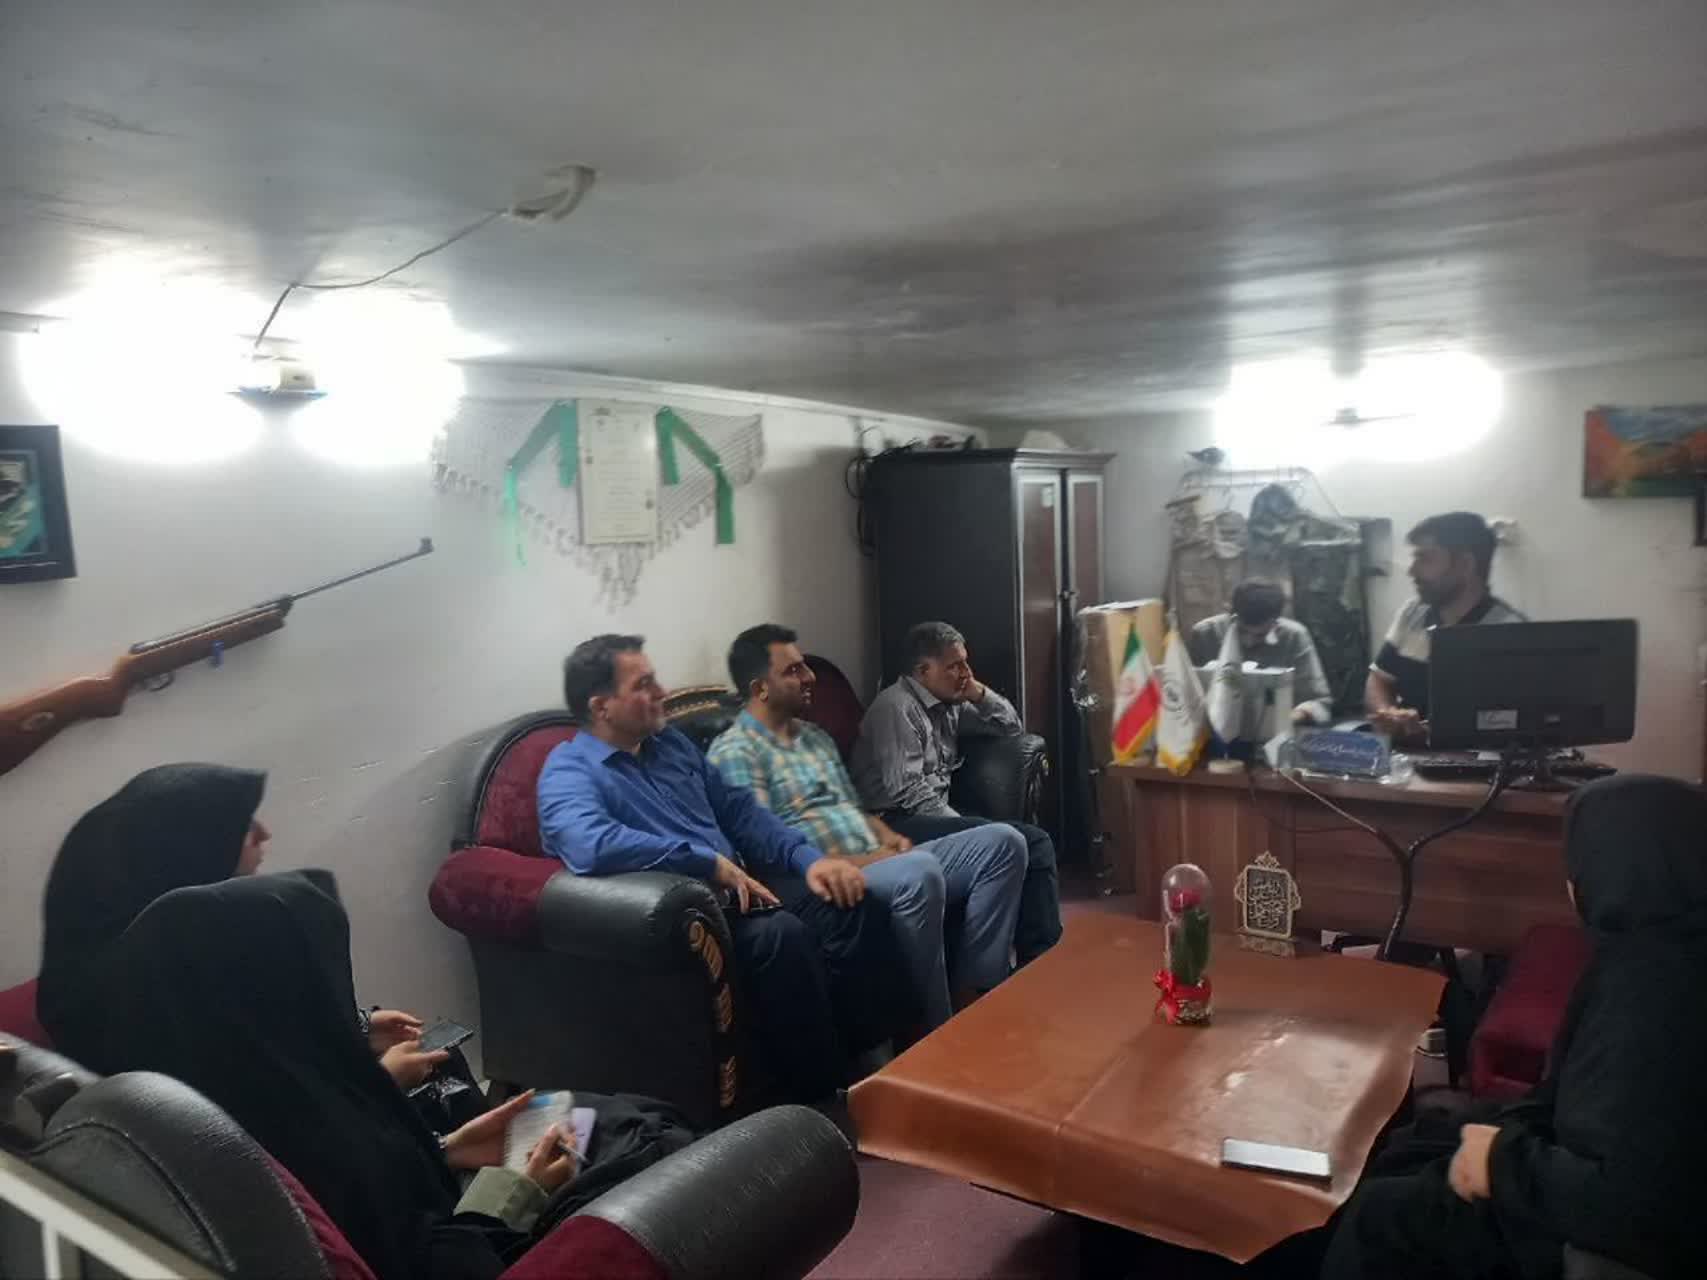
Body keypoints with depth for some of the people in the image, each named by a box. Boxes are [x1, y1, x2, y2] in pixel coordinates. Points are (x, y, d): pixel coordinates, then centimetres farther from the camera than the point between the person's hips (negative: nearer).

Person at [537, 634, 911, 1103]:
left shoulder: (671, 743, 15)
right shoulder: (569, 771, -10)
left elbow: (740, 810, 16)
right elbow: (592, 846, -32)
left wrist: (808, 858, 0)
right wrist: (711, 863, -27)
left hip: (734, 889, 8)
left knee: (847, 902, -12)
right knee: (781, 934, -32)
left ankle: (880, 1050, -2)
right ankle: (822, 1092, -17)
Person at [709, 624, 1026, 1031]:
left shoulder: (816, 737, 21)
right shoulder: (735, 752, -7)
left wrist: (887, 836, 2)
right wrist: (858, 861, -17)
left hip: (878, 862, 9)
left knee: (1002, 842, -3)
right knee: (919, 872, -39)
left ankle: (975, 991, -7)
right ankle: (933, 1028, -22)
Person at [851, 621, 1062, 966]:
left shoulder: (948, 704, 16)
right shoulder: (897, 707, -10)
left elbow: (1012, 728, 23)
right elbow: (906, 792, -18)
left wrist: (980, 692, 7)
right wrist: (967, 827, -15)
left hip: (933, 817, 9)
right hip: (897, 824, -9)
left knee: (1034, 841, -9)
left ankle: (1042, 957, -8)